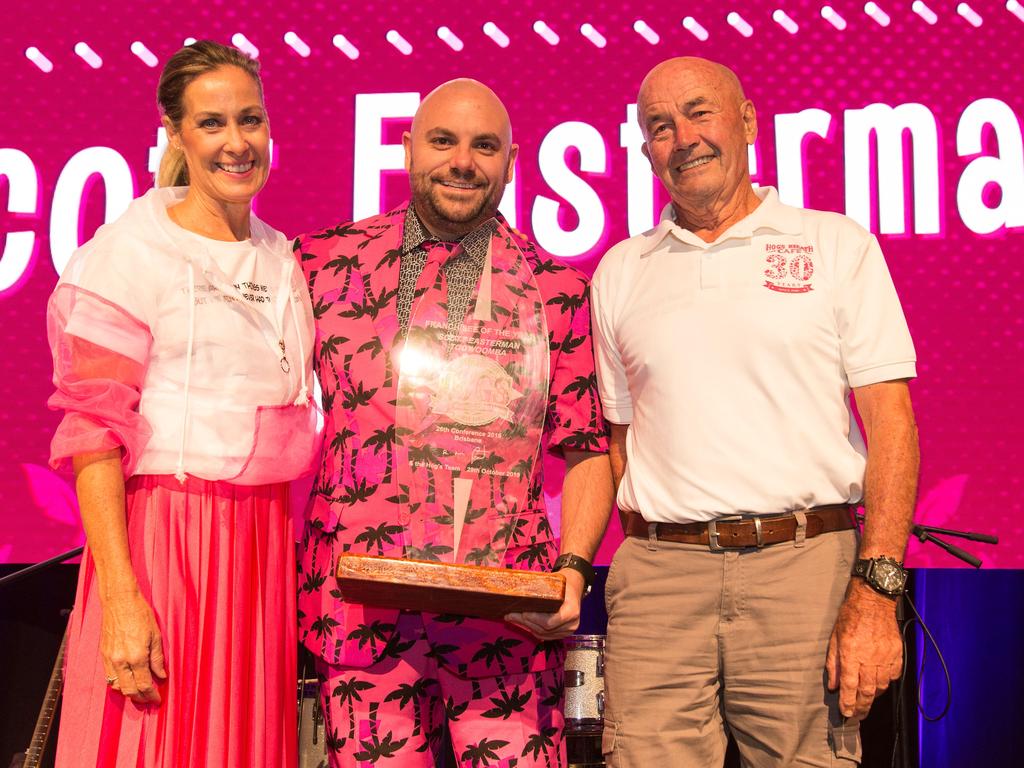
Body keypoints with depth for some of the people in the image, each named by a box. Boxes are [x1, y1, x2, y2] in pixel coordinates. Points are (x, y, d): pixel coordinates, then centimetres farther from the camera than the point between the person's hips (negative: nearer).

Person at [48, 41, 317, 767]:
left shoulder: (282, 257, 13)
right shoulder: (130, 250, -6)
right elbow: (93, 432, -11)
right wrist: (121, 595, -18)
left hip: (266, 543, 6)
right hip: (163, 535, -5)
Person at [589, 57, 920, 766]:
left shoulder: (837, 246, 6)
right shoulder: (620, 271, 15)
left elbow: (891, 423, 0)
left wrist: (876, 592, -10)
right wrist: (646, 562, 6)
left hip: (805, 566, -2)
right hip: (658, 575, 2)